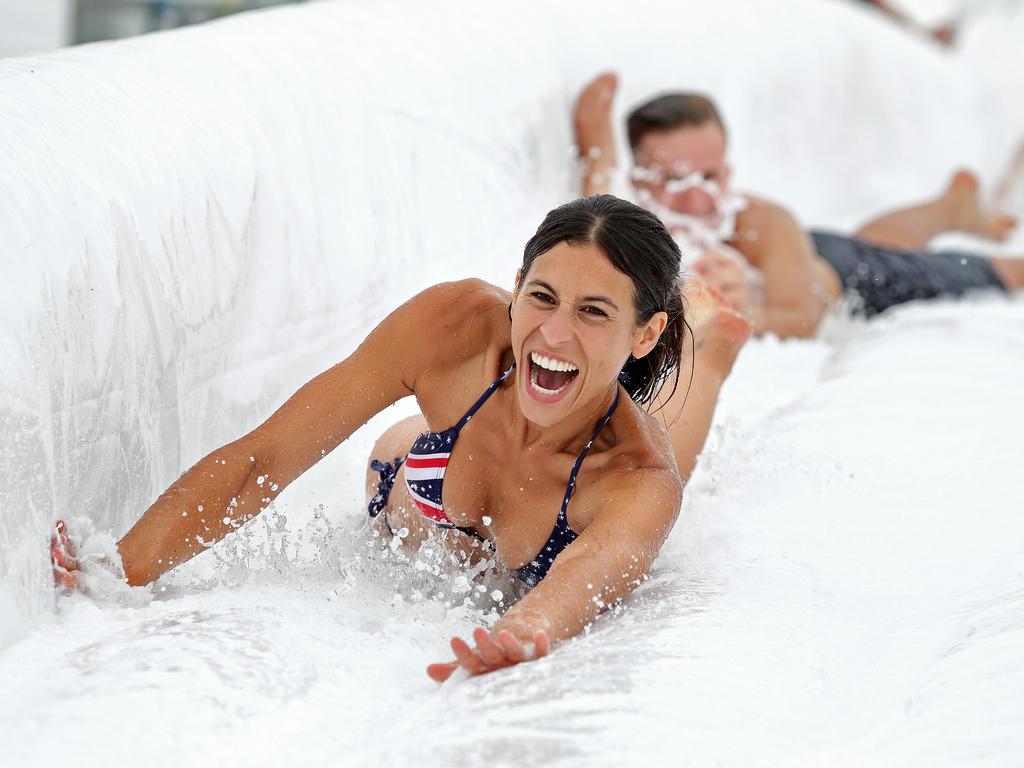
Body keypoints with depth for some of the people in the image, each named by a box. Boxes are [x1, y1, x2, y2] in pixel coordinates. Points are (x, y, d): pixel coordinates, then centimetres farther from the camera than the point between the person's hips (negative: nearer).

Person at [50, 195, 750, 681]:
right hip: (410, 520, 1)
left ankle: (702, 331, 56)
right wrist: (123, 570, -57)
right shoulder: (457, 325, -43)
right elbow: (260, 461, -42)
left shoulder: (644, 486, -47)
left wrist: (527, 639, -93)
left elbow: (574, 587, -68)